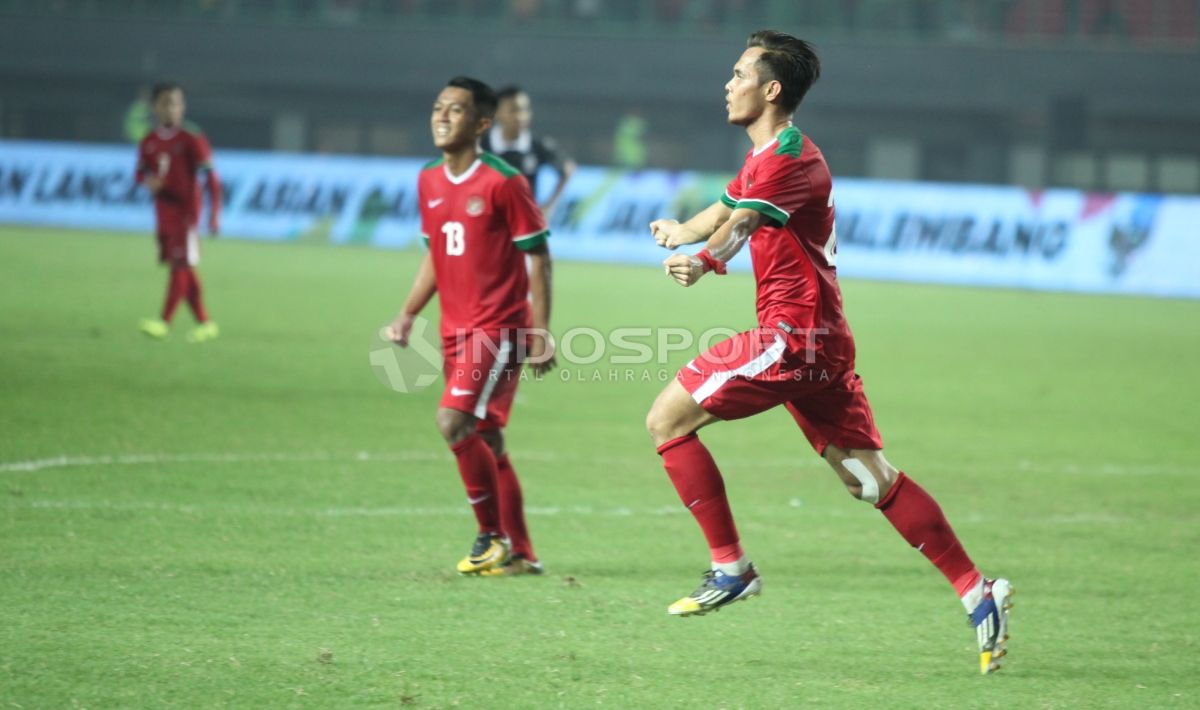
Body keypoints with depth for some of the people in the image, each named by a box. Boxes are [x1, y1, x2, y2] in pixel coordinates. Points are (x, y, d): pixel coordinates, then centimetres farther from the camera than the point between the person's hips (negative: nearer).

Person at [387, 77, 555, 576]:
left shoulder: (503, 182, -12)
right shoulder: (429, 182, 8)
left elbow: (538, 257, -9)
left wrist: (541, 332, -13)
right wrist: (408, 316, 10)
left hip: (499, 328, -7)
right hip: (455, 329, 7)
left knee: (454, 422, -19)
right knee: (485, 441, 9)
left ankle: (493, 534, -5)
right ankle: (519, 554, 17)